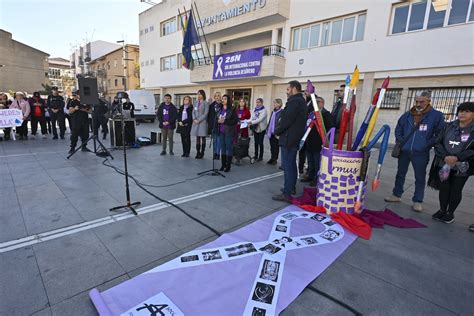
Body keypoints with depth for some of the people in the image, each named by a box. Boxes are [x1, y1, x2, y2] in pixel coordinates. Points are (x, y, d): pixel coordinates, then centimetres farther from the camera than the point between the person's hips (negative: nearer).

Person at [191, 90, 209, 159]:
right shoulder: (195, 102, 14)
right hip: (195, 122, 5)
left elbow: (205, 113, -8)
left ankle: (202, 153, 6)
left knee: (203, 138, 0)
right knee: (197, 138, 6)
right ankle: (198, 152, 12)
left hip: (202, 122, -4)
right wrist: (194, 119, -5)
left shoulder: (206, 103, -1)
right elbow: (193, 111, 12)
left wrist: (199, 120, -13)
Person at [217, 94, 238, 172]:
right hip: (221, 132, 5)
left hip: (229, 132, -5)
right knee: (222, 148, 10)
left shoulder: (232, 109, -5)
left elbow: (235, 121, -11)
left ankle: (228, 166, 8)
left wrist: (224, 121, -17)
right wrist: (218, 121, -9)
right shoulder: (220, 109, 11)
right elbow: (216, 119, 14)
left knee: (229, 149, 0)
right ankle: (223, 165, 19)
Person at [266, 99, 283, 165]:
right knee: (272, 146, 13)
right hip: (271, 132, 7)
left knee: (275, 147, 5)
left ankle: (275, 159, 15)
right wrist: (268, 130, 13)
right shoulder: (273, 112, 13)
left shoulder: (282, 112, -10)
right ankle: (272, 158, 24)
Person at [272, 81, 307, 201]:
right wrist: (279, 130, 10)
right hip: (295, 138, 11)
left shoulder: (294, 101, -16)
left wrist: (277, 131, -7)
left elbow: (286, 120, -23)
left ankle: (286, 193, -2)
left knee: (287, 165, -7)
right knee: (292, 164, 19)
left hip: (288, 138, -11)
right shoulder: (301, 101, 16)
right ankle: (291, 187, 31)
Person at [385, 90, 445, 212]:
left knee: (420, 178, 6)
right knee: (400, 174, 14)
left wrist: (428, 145, -10)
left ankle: (418, 201, 18)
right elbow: (398, 129, 15)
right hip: (404, 151, 3)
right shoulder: (407, 115, 5)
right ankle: (396, 195, 27)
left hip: (421, 154, -3)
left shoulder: (436, 115, -4)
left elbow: (440, 134, -3)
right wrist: (400, 141, 4)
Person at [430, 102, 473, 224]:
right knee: (443, 188, 10)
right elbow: (438, 143, 1)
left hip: (462, 167, -2)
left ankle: (450, 213, 23)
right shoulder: (449, 126, 5)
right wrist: (445, 156, -13)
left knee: (456, 190, 8)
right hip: (444, 164, 2)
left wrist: (457, 158, -19)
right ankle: (442, 210, 26)